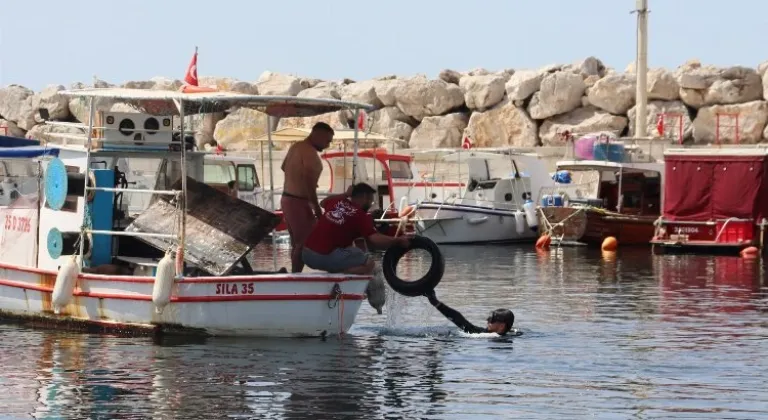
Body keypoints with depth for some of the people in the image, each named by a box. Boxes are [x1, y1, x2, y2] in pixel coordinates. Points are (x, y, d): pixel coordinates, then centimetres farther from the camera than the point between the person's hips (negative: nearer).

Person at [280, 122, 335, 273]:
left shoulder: (295, 147, 11)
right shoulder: (309, 152, -19)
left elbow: (284, 168, 28)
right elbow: (309, 181, -25)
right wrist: (317, 207, -21)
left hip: (287, 199, 10)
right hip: (298, 203, -10)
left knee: (297, 243, 15)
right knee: (305, 243, -7)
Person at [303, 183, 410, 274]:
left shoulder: (337, 202, 14)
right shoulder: (361, 216, -5)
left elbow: (324, 202, 40)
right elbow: (375, 239, -18)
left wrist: (345, 194, 39)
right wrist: (398, 241, -8)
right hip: (325, 256, -8)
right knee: (368, 264, -4)